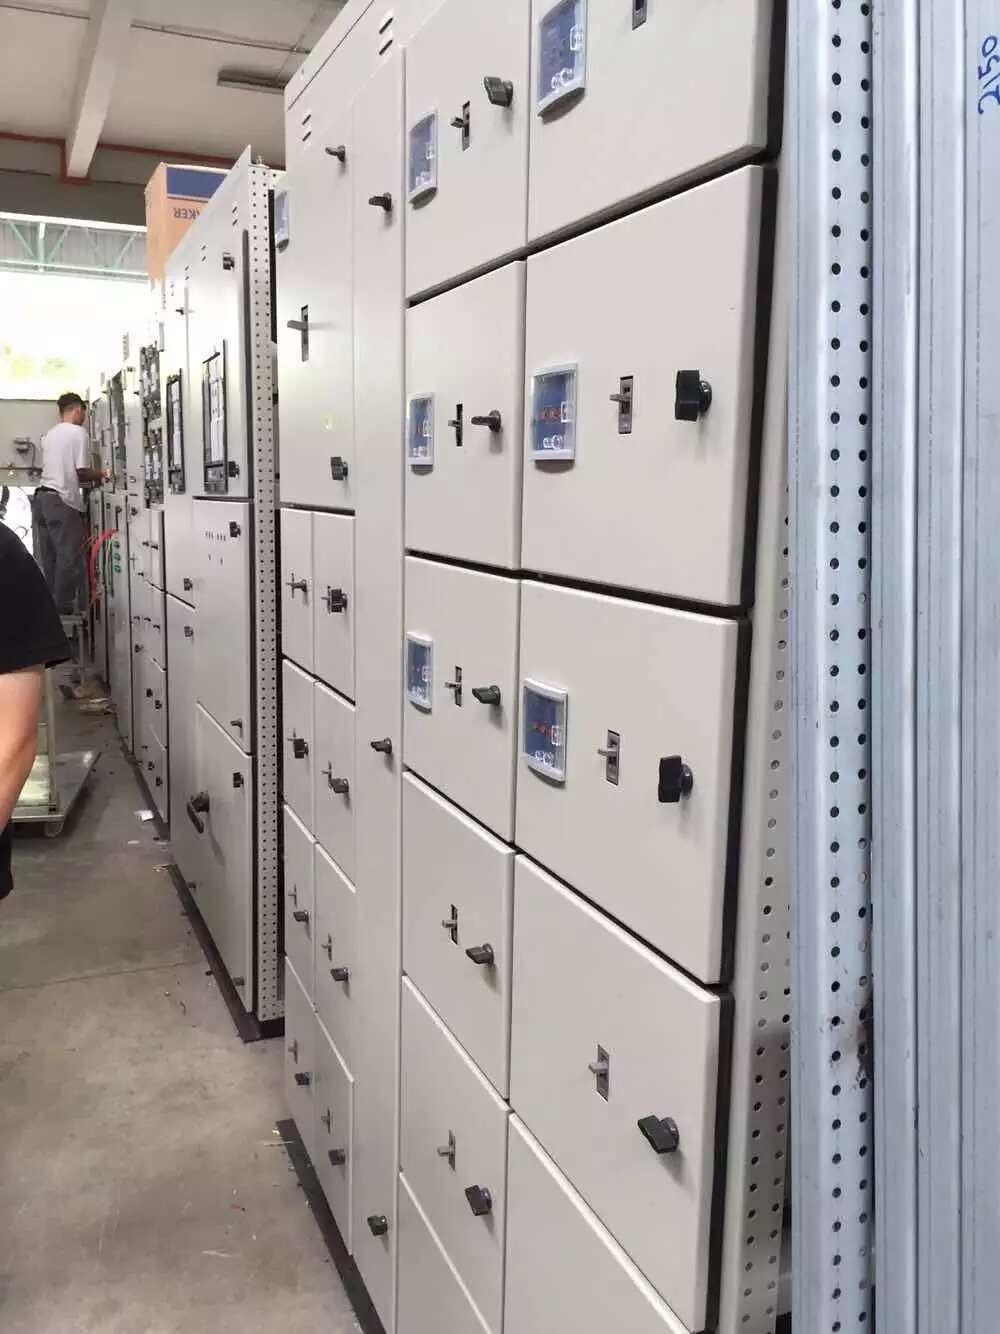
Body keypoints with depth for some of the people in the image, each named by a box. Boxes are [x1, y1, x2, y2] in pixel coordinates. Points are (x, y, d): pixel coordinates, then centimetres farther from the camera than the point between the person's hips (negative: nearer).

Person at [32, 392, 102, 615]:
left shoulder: (49, 434, 18)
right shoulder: (78, 432, -5)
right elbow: (82, 471, -10)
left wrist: (91, 477, 22)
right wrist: (100, 475, 9)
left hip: (42, 497, 8)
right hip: (62, 500, -8)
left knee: (49, 556, 11)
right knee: (69, 556, -2)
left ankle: (49, 603, 15)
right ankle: (63, 605, -1)